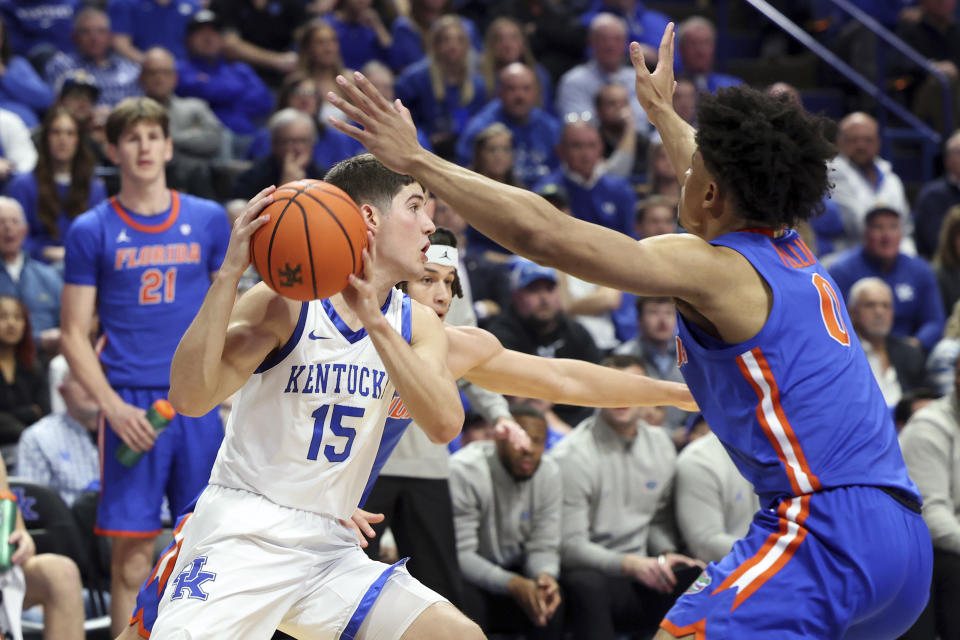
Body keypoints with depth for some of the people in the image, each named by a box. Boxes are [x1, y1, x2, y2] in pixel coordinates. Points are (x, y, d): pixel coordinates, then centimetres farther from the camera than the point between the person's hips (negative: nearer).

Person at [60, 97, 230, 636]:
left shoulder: (209, 221, 8)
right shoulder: (92, 232, 2)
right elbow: (75, 335, 2)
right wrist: (113, 406, -10)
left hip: (199, 403, 2)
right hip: (132, 405, -2)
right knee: (132, 551, -3)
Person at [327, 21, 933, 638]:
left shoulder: (713, 268, -6)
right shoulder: (794, 255, 18)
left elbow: (542, 233, -12)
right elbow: (733, 185, 43)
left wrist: (415, 159, -6)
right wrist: (662, 111, 59)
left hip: (827, 534, -9)